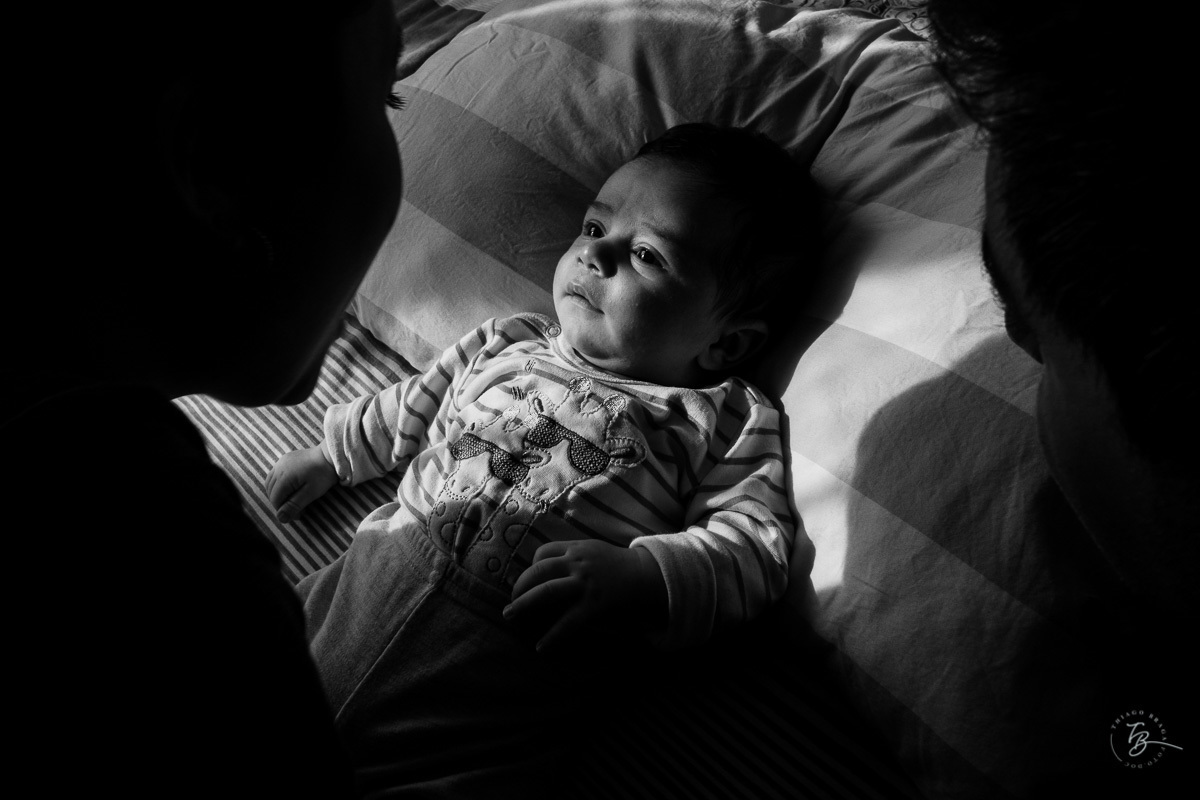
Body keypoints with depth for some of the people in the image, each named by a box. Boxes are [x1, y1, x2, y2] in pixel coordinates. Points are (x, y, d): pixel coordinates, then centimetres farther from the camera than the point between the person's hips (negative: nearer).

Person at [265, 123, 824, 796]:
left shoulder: (730, 420, 8)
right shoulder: (510, 343, 23)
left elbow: (755, 546, -4)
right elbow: (409, 410, 38)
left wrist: (642, 577, -20)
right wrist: (333, 454, 41)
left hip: (508, 657, -4)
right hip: (375, 570, 5)